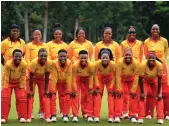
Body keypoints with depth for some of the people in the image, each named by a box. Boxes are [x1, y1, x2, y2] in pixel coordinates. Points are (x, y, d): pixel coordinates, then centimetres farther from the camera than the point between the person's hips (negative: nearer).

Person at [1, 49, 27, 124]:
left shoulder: (24, 64, -28)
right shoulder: (8, 64, -32)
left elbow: (23, 77, -15)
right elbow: (6, 77, -21)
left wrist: (22, 88, -11)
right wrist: (5, 89, -17)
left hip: (19, 82, 1)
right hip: (9, 82, -1)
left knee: (22, 97, -8)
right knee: (4, 97, -10)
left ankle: (22, 116, 1)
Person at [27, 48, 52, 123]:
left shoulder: (49, 63, -27)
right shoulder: (34, 62, -34)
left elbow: (47, 77, -15)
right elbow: (31, 77, -25)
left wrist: (46, 89, -10)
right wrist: (31, 90, -20)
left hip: (42, 78, 2)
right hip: (33, 78, -2)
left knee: (45, 96, -6)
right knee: (30, 96, -9)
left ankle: (47, 117, -5)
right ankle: (28, 117, -4)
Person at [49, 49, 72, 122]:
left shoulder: (69, 63, -27)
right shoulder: (54, 63, -32)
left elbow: (69, 77, -23)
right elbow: (54, 77, -28)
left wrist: (68, 90, -21)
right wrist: (52, 90, -26)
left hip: (65, 82, 2)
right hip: (56, 81, -1)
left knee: (67, 97, -5)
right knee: (52, 96, -12)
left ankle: (65, 115, 4)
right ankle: (53, 115, -6)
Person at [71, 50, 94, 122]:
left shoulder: (91, 65, -33)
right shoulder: (75, 65, -35)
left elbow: (91, 77, -18)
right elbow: (73, 79, -23)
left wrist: (90, 89, -13)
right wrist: (74, 90, -18)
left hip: (87, 79, 1)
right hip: (78, 79, -1)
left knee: (89, 96, -1)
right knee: (75, 96, -8)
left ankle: (89, 115, 9)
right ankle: (75, 115, -2)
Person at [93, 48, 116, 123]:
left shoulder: (112, 64, -33)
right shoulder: (97, 64, -33)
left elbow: (114, 76, -18)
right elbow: (95, 75, -17)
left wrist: (111, 87, -18)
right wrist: (97, 87, -18)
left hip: (110, 79, 0)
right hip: (100, 79, 0)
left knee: (111, 95, -6)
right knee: (97, 95, -6)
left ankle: (111, 117, -2)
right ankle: (96, 116, -4)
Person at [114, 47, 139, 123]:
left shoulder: (136, 63, -30)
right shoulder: (120, 62, -32)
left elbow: (136, 77, -22)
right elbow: (118, 76, -24)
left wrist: (133, 90, -20)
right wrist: (119, 89, -22)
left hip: (131, 79, 1)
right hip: (122, 79, -1)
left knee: (133, 96, -3)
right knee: (119, 95, -11)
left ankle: (133, 116, 8)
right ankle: (117, 116, -8)